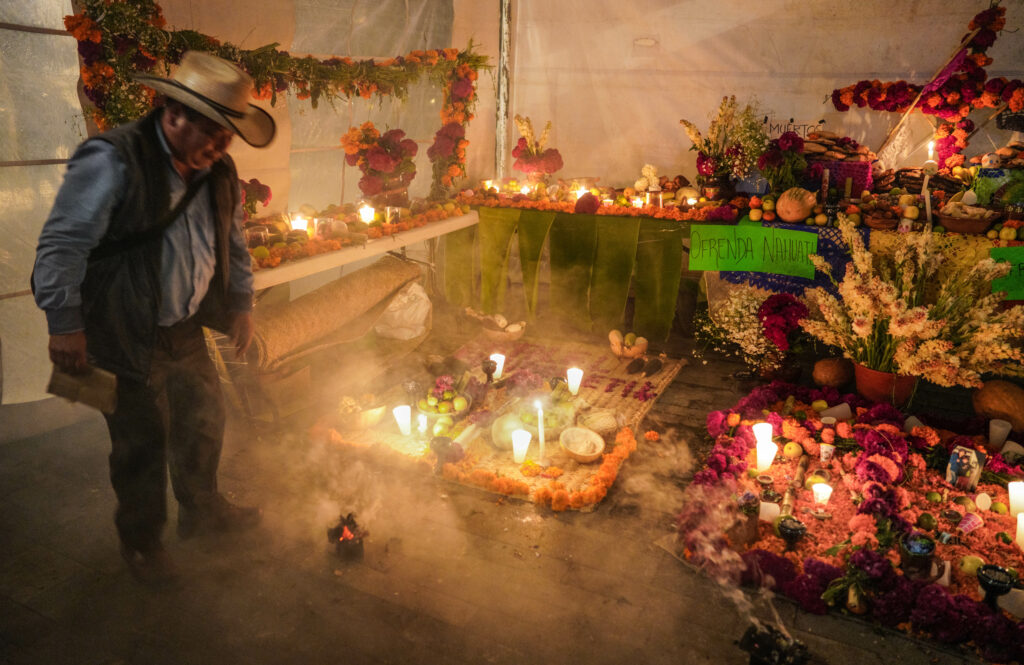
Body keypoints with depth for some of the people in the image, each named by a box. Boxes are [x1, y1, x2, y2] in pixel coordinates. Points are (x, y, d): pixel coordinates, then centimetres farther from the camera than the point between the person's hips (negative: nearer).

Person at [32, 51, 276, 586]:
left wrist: (241, 306, 16)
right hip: (126, 339, -7)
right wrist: (64, 325, -16)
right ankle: (141, 542, 32)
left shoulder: (218, 172, 3)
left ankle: (201, 510, 45)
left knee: (204, 422, 20)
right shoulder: (112, 161, -20)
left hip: (187, 331, 7)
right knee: (142, 445, 7)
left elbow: (234, 246, 16)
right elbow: (61, 246, -18)